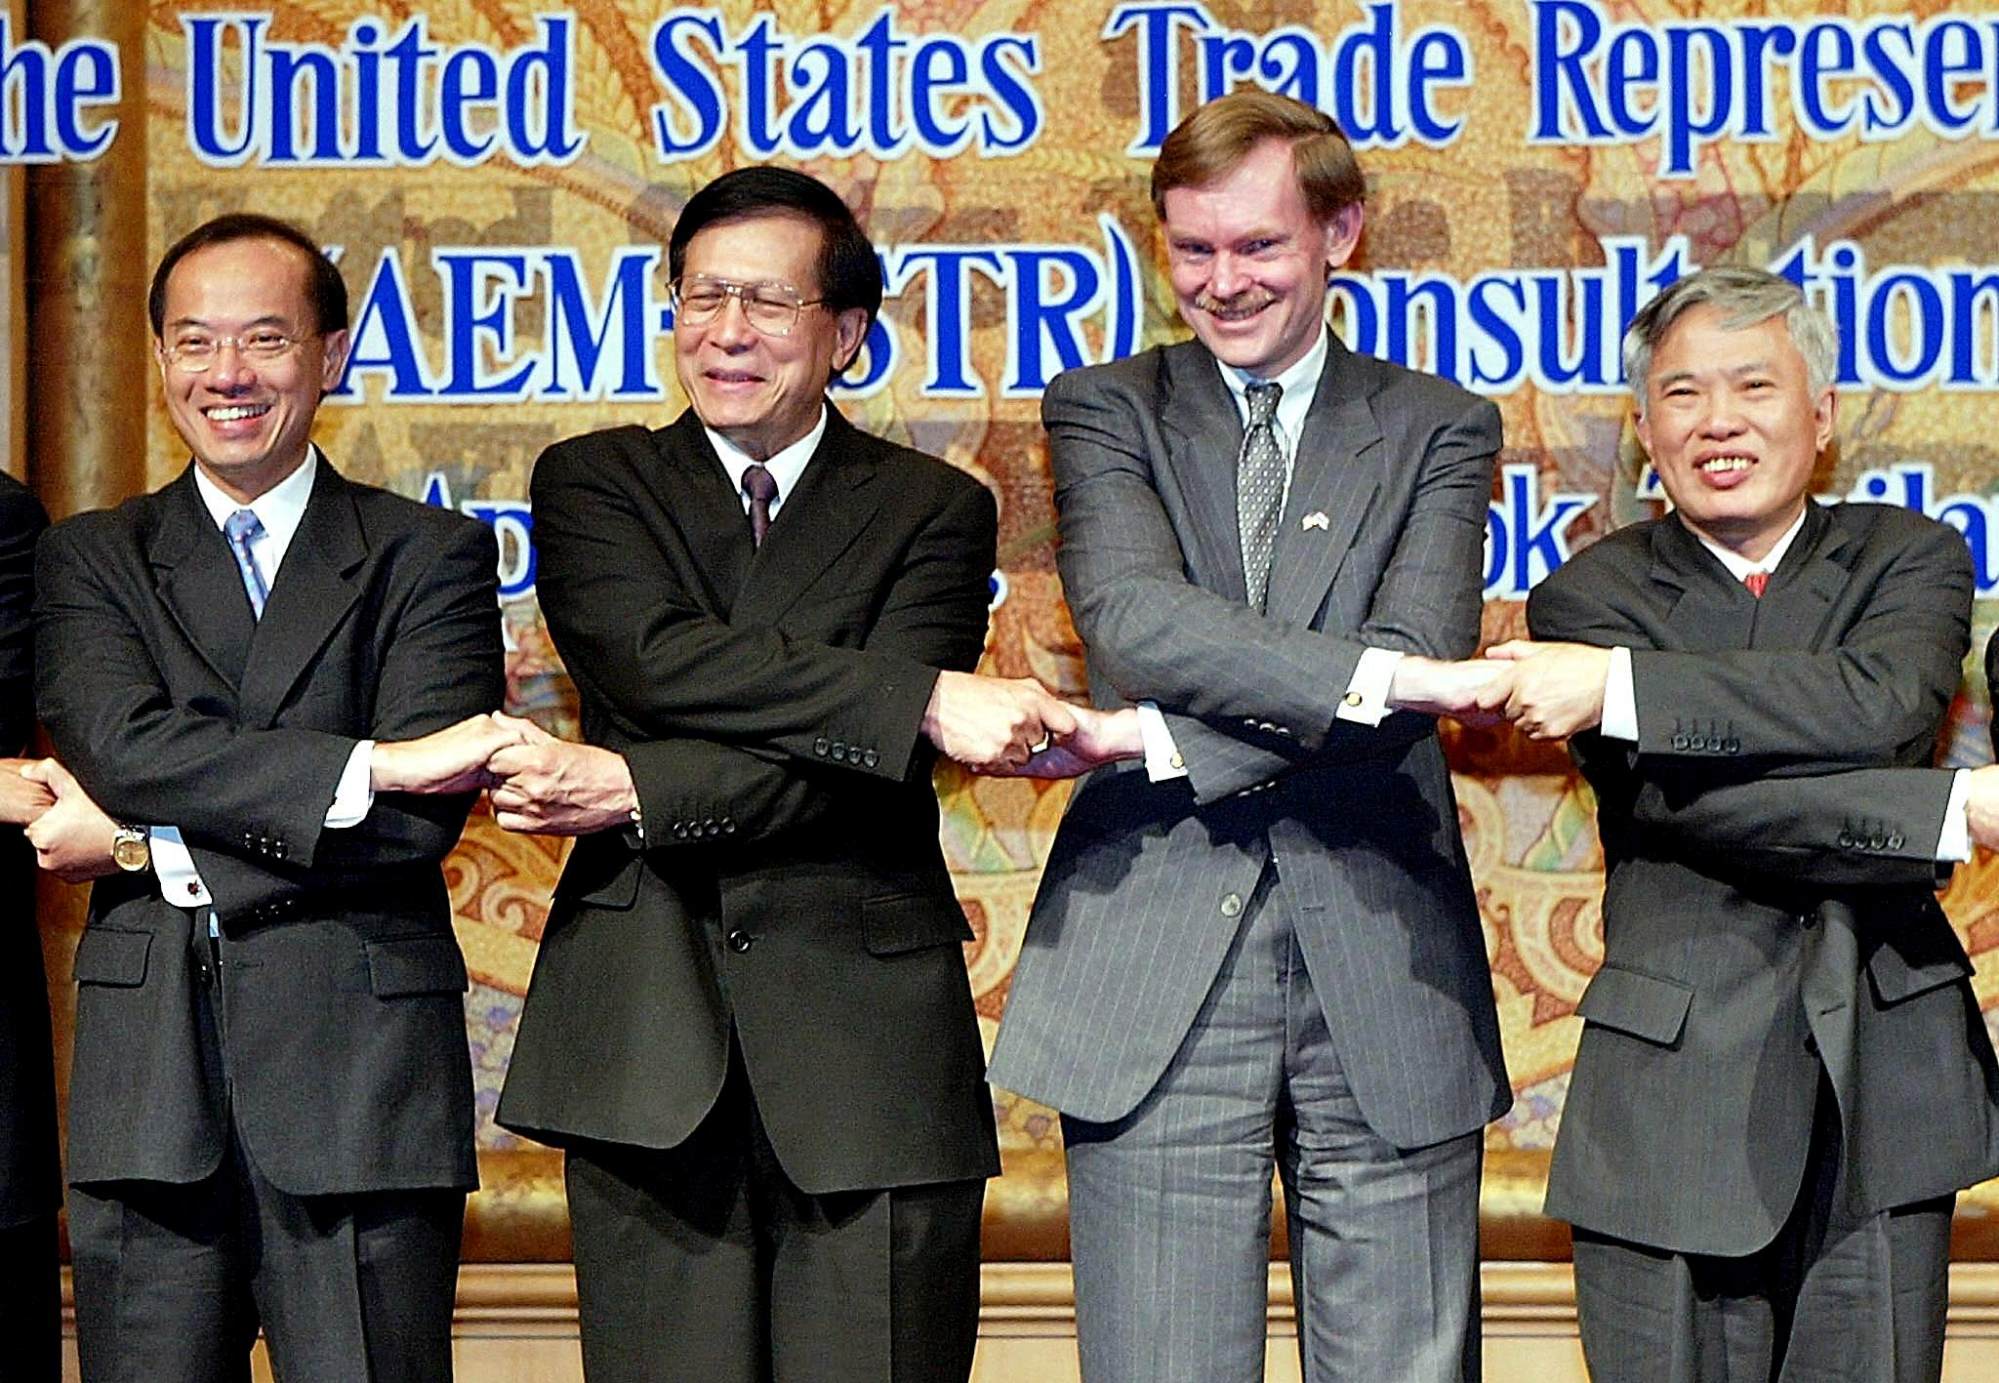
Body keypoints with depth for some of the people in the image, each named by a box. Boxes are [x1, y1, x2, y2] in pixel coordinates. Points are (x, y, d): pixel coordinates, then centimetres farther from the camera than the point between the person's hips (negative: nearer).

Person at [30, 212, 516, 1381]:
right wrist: (369, 762, -15)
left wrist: (141, 841, -7)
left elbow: (423, 819, -7)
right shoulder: (90, 559, 13)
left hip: (361, 1081, -2)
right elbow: (124, 745, -7)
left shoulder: (431, 556, 6)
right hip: (148, 1093, 2)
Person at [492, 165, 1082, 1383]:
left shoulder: (932, 509, 8)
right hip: (647, 1041, 1)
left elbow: (862, 774, -6)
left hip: (866, 1042, 0)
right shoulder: (594, 482, 11)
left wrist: (636, 791, -15)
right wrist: (924, 700, -18)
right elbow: (656, 660, -11)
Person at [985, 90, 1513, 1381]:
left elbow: (1420, 655, -8)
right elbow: (1132, 615, -10)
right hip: (1156, 975, 0)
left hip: (1380, 973, 1)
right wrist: (1372, 675, -23)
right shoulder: (1104, 410, 10)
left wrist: (1158, 739, -16)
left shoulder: (1439, 429, 10)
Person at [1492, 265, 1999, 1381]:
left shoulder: (1909, 559, 8)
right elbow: (1682, 799, -13)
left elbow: (1883, 706, -15)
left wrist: (1621, 687, -19)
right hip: (1676, 1104, -1)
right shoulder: (1591, 595, 4)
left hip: (1885, 1093, 1)